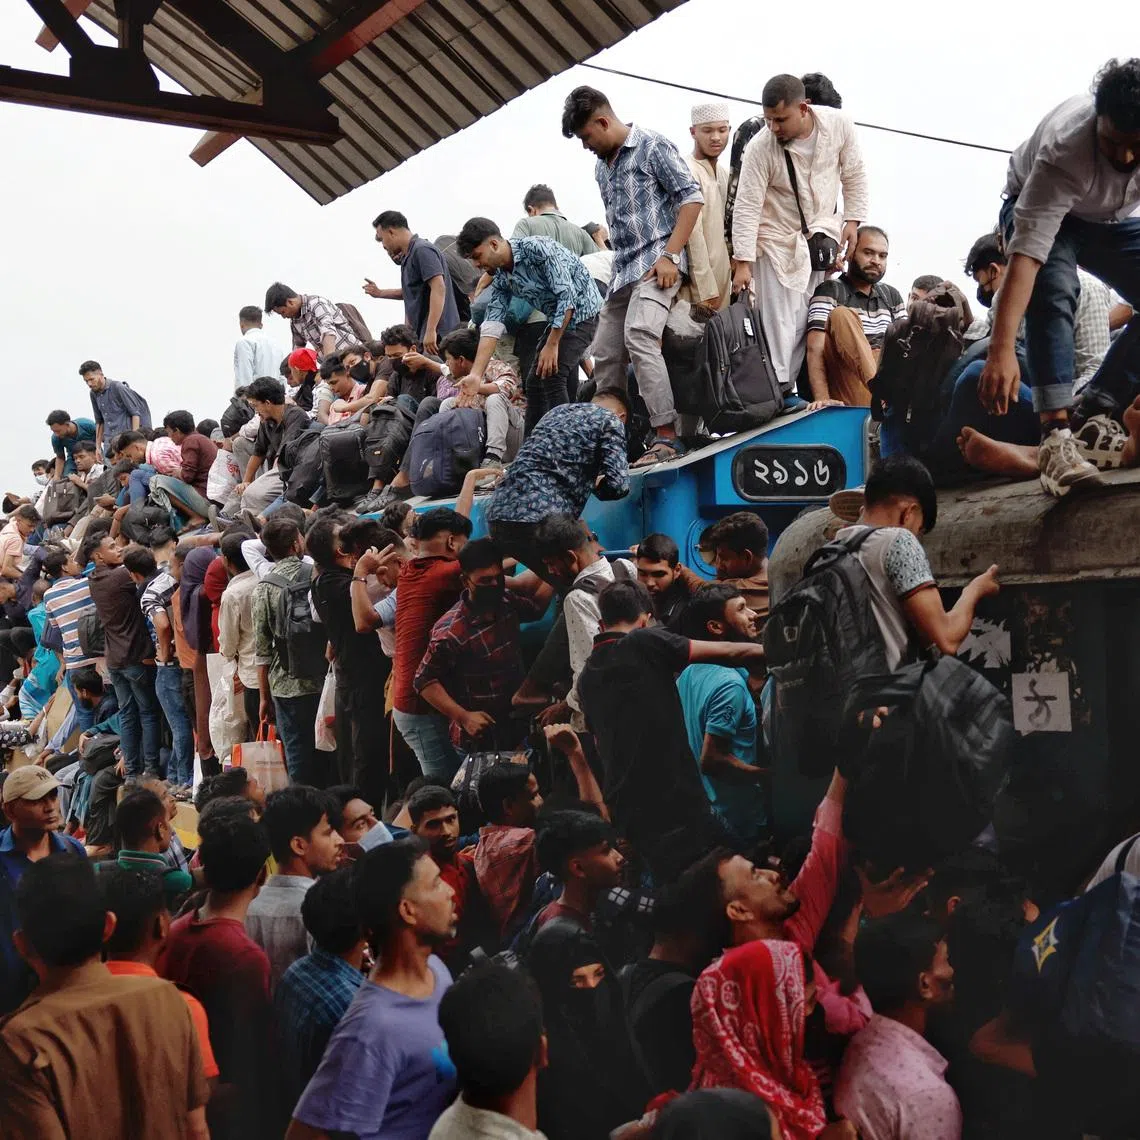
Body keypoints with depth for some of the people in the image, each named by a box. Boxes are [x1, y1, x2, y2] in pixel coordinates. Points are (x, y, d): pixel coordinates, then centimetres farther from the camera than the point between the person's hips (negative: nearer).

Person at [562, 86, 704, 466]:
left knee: (638, 337, -26)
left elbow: (691, 197, -10)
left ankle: (667, 436, -27)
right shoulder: (602, 167, 19)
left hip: (657, 264, -9)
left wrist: (670, 254, -17)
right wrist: (618, 270, 17)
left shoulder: (652, 146, -4)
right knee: (605, 353, 7)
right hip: (622, 271, 9)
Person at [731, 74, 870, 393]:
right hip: (779, 240, -4)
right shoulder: (760, 148, -20)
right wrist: (743, 263, -22)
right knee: (780, 325, -9)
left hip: (824, 234, 4)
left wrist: (853, 220, -3)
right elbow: (747, 207, -18)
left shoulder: (839, 125, -11)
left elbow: (854, 176, 3)